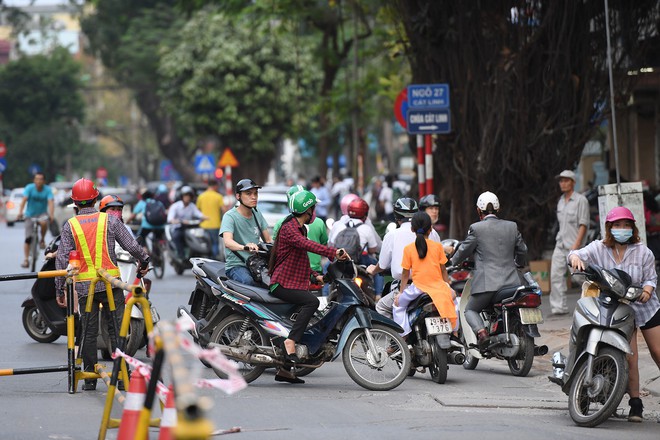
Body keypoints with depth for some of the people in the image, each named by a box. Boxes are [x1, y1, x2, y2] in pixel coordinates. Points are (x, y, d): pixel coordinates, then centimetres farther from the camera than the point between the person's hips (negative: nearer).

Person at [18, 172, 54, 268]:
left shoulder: (47, 190, -11)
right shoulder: (29, 187, -12)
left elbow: (50, 202, -23)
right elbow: (24, 199, -23)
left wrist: (51, 214, -40)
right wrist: (20, 212, -39)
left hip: (42, 214, -1)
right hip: (30, 214, 1)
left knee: (44, 222, -36)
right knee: (28, 238, -6)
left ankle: (42, 240, -8)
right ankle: (26, 259, 4)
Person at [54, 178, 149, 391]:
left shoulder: (70, 226, 2)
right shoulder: (110, 220, 1)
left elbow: (62, 259, -2)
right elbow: (132, 245, 2)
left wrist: (60, 289, 3)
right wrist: (144, 261, 21)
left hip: (84, 285, 1)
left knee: (89, 332, 7)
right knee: (117, 329, 3)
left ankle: (90, 378, 10)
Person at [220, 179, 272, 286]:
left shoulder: (257, 214, 13)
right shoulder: (230, 216, -8)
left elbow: (268, 240, 15)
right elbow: (227, 241, -26)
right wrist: (244, 247, -47)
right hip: (236, 265, -6)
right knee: (248, 281, -37)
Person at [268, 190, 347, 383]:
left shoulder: (300, 228, 22)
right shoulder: (289, 228, -12)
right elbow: (306, 244, -30)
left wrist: (315, 275, 17)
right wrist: (334, 252, -38)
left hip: (295, 283, 11)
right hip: (283, 284, -11)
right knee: (312, 302, -31)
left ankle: (284, 370, 15)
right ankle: (290, 341, -33)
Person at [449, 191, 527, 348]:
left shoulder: (476, 228, -4)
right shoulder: (512, 226, 8)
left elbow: (464, 250, 6)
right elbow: (522, 250, 17)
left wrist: (452, 263, 26)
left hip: (487, 283, -4)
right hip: (511, 281, 4)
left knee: (470, 310, 12)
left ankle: (481, 331, -16)